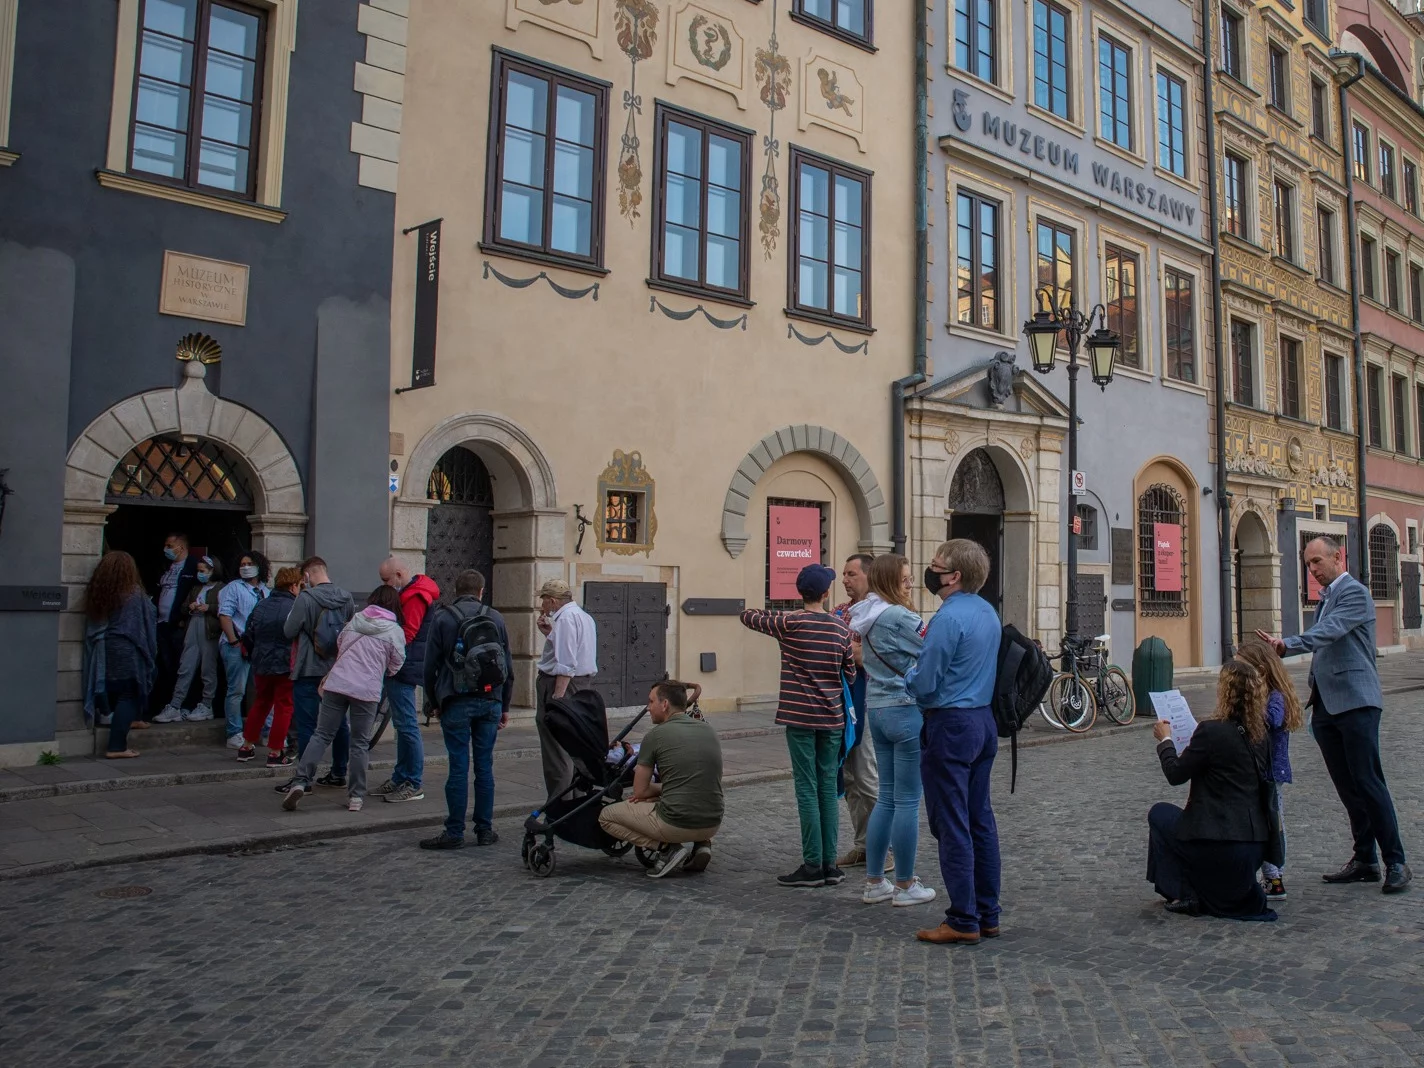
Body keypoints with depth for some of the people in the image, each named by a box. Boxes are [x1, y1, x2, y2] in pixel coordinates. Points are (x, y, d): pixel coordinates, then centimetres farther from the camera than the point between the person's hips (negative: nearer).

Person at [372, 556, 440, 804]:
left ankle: (414, 785, -2)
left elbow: (405, 635, -20)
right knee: (403, 725, 15)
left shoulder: (416, 596, -14)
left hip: (404, 669, -11)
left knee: (407, 725, -7)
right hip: (399, 668, 11)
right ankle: (400, 779, 24)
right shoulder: (409, 593, 19)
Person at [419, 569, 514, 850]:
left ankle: (454, 832, 4)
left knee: (458, 767, 0)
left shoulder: (442, 618, -1)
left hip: (456, 703, -2)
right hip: (489, 701, 2)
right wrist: (504, 706, 17)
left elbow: (430, 665, -1)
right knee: (484, 766, 7)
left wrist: (434, 701, 11)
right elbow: (508, 666, 9)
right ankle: (484, 829, 12)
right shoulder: (495, 619, 7)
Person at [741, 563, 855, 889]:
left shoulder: (789, 623, -7)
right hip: (832, 718, 3)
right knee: (827, 786, 8)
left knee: (807, 788, -1)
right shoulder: (841, 628, 3)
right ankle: (830, 864, 11)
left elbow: (748, 617, 5)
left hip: (800, 717, -3)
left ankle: (813, 865, 0)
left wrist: (763, 612, 25)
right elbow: (851, 673, 7)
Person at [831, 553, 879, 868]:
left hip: (866, 702, -8)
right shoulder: (840, 612, 14)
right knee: (850, 778, 12)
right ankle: (862, 844, 22)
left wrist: (845, 648, -20)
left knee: (869, 778, -2)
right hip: (841, 700, 8)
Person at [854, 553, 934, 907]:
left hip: (877, 709, 9)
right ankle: (905, 885, 11)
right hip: (906, 711, -9)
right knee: (908, 801, 1)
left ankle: (874, 882, 19)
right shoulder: (899, 617, -16)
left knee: (886, 797, 14)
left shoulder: (866, 616, 10)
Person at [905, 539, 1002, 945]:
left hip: (950, 726, -9)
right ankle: (987, 914, 21)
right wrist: (927, 652, 16)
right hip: (984, 722, 9)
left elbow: (924, 685, -17)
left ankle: (964, 922, 4)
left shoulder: (949, 618, -18)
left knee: (952, 825, -2)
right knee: (981, 820, 13)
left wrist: (908, 675, 3)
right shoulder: (988, 613, 10)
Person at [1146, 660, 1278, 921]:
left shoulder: (1212, 731, -19)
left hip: (1220, 848, -7)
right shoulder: (1261, 735, 3)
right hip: (1256, 848, 7)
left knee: (1159, 813, 17)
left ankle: (1186, 895, 13)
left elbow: (1175, 774, -9)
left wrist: (1165, 740, 9)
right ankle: (1240, 892, 18)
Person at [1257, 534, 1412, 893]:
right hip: (1326, 706, 9)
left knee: (1368, 783, -7)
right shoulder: (1326, 598, 20)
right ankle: (1365, 861, 16)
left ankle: (1396, 863, 1)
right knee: (1348, 788, 10)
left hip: (1355, 702, -9)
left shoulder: (1355, 592, -8)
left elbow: (1329, 632, -24)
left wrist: (1286, 645, -35)